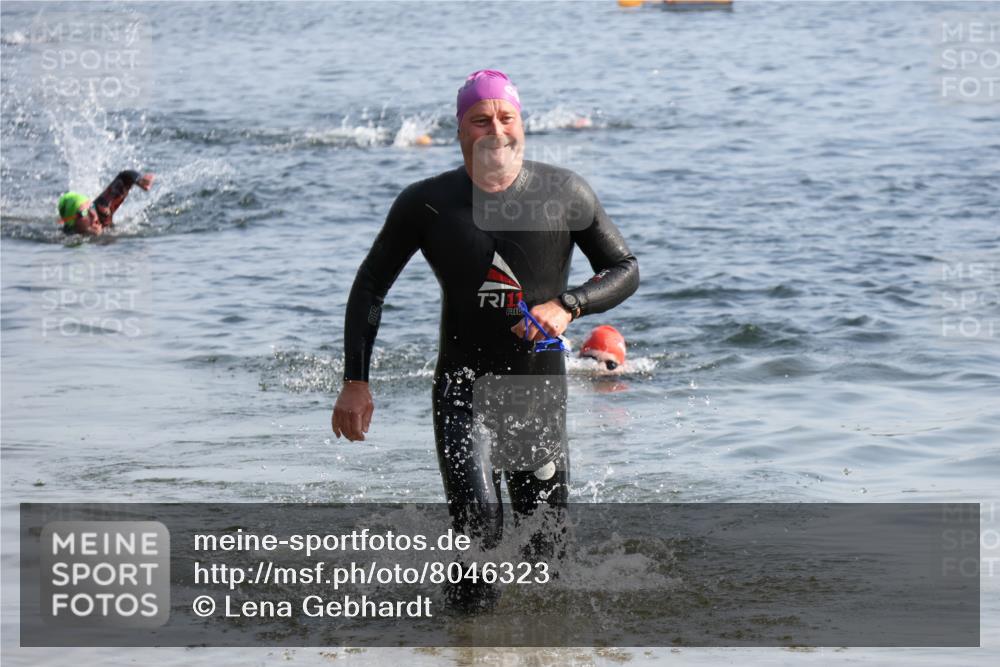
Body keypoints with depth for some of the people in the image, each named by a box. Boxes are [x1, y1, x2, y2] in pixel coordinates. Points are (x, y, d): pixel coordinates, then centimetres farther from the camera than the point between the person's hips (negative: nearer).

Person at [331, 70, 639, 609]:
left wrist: (567, 305, -17)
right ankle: (469, 586, 10)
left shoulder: (564, 194, -6)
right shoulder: (427, 203, -6)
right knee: (479, 524, -22)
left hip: (541, 387, 1)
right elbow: (371, 286, 5)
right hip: (464, 386, -1)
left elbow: (625, 270, 3)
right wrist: (355, 382, -2)